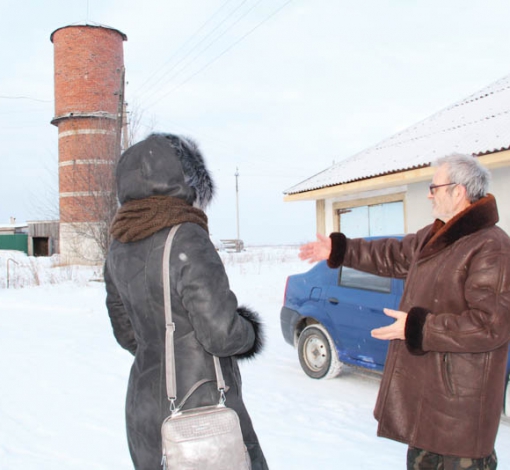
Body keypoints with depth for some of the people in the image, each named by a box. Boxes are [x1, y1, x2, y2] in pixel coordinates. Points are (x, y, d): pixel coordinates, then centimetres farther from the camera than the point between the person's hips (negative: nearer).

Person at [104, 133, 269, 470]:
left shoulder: (121, 248, 3)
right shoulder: (186, 239, -20)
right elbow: (221, 333, -20)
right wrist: (249, 332, 0)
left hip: (144, 408, 8)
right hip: (198, 411, -7)